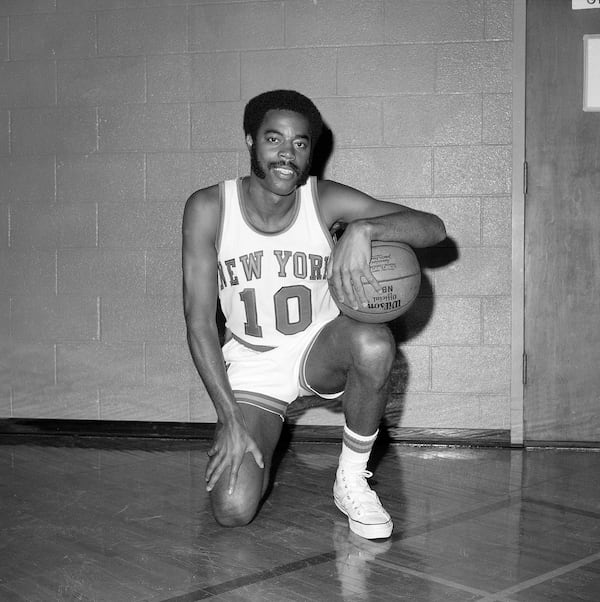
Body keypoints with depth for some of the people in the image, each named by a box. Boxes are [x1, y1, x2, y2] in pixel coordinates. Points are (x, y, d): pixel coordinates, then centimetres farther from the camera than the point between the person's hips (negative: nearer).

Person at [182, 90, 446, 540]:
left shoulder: (326, 201, -14)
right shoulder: (208, 209, -16)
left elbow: (433, 228, -21)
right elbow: (200, 322, -14)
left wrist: (363, 230, -41)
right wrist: (230, 420, -19)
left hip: (319, 348, 1)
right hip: (251, 365, 0)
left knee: (374, 343, -35)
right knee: (233, 511, -17)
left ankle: (353, 480, -10)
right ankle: (257, 447, 22)